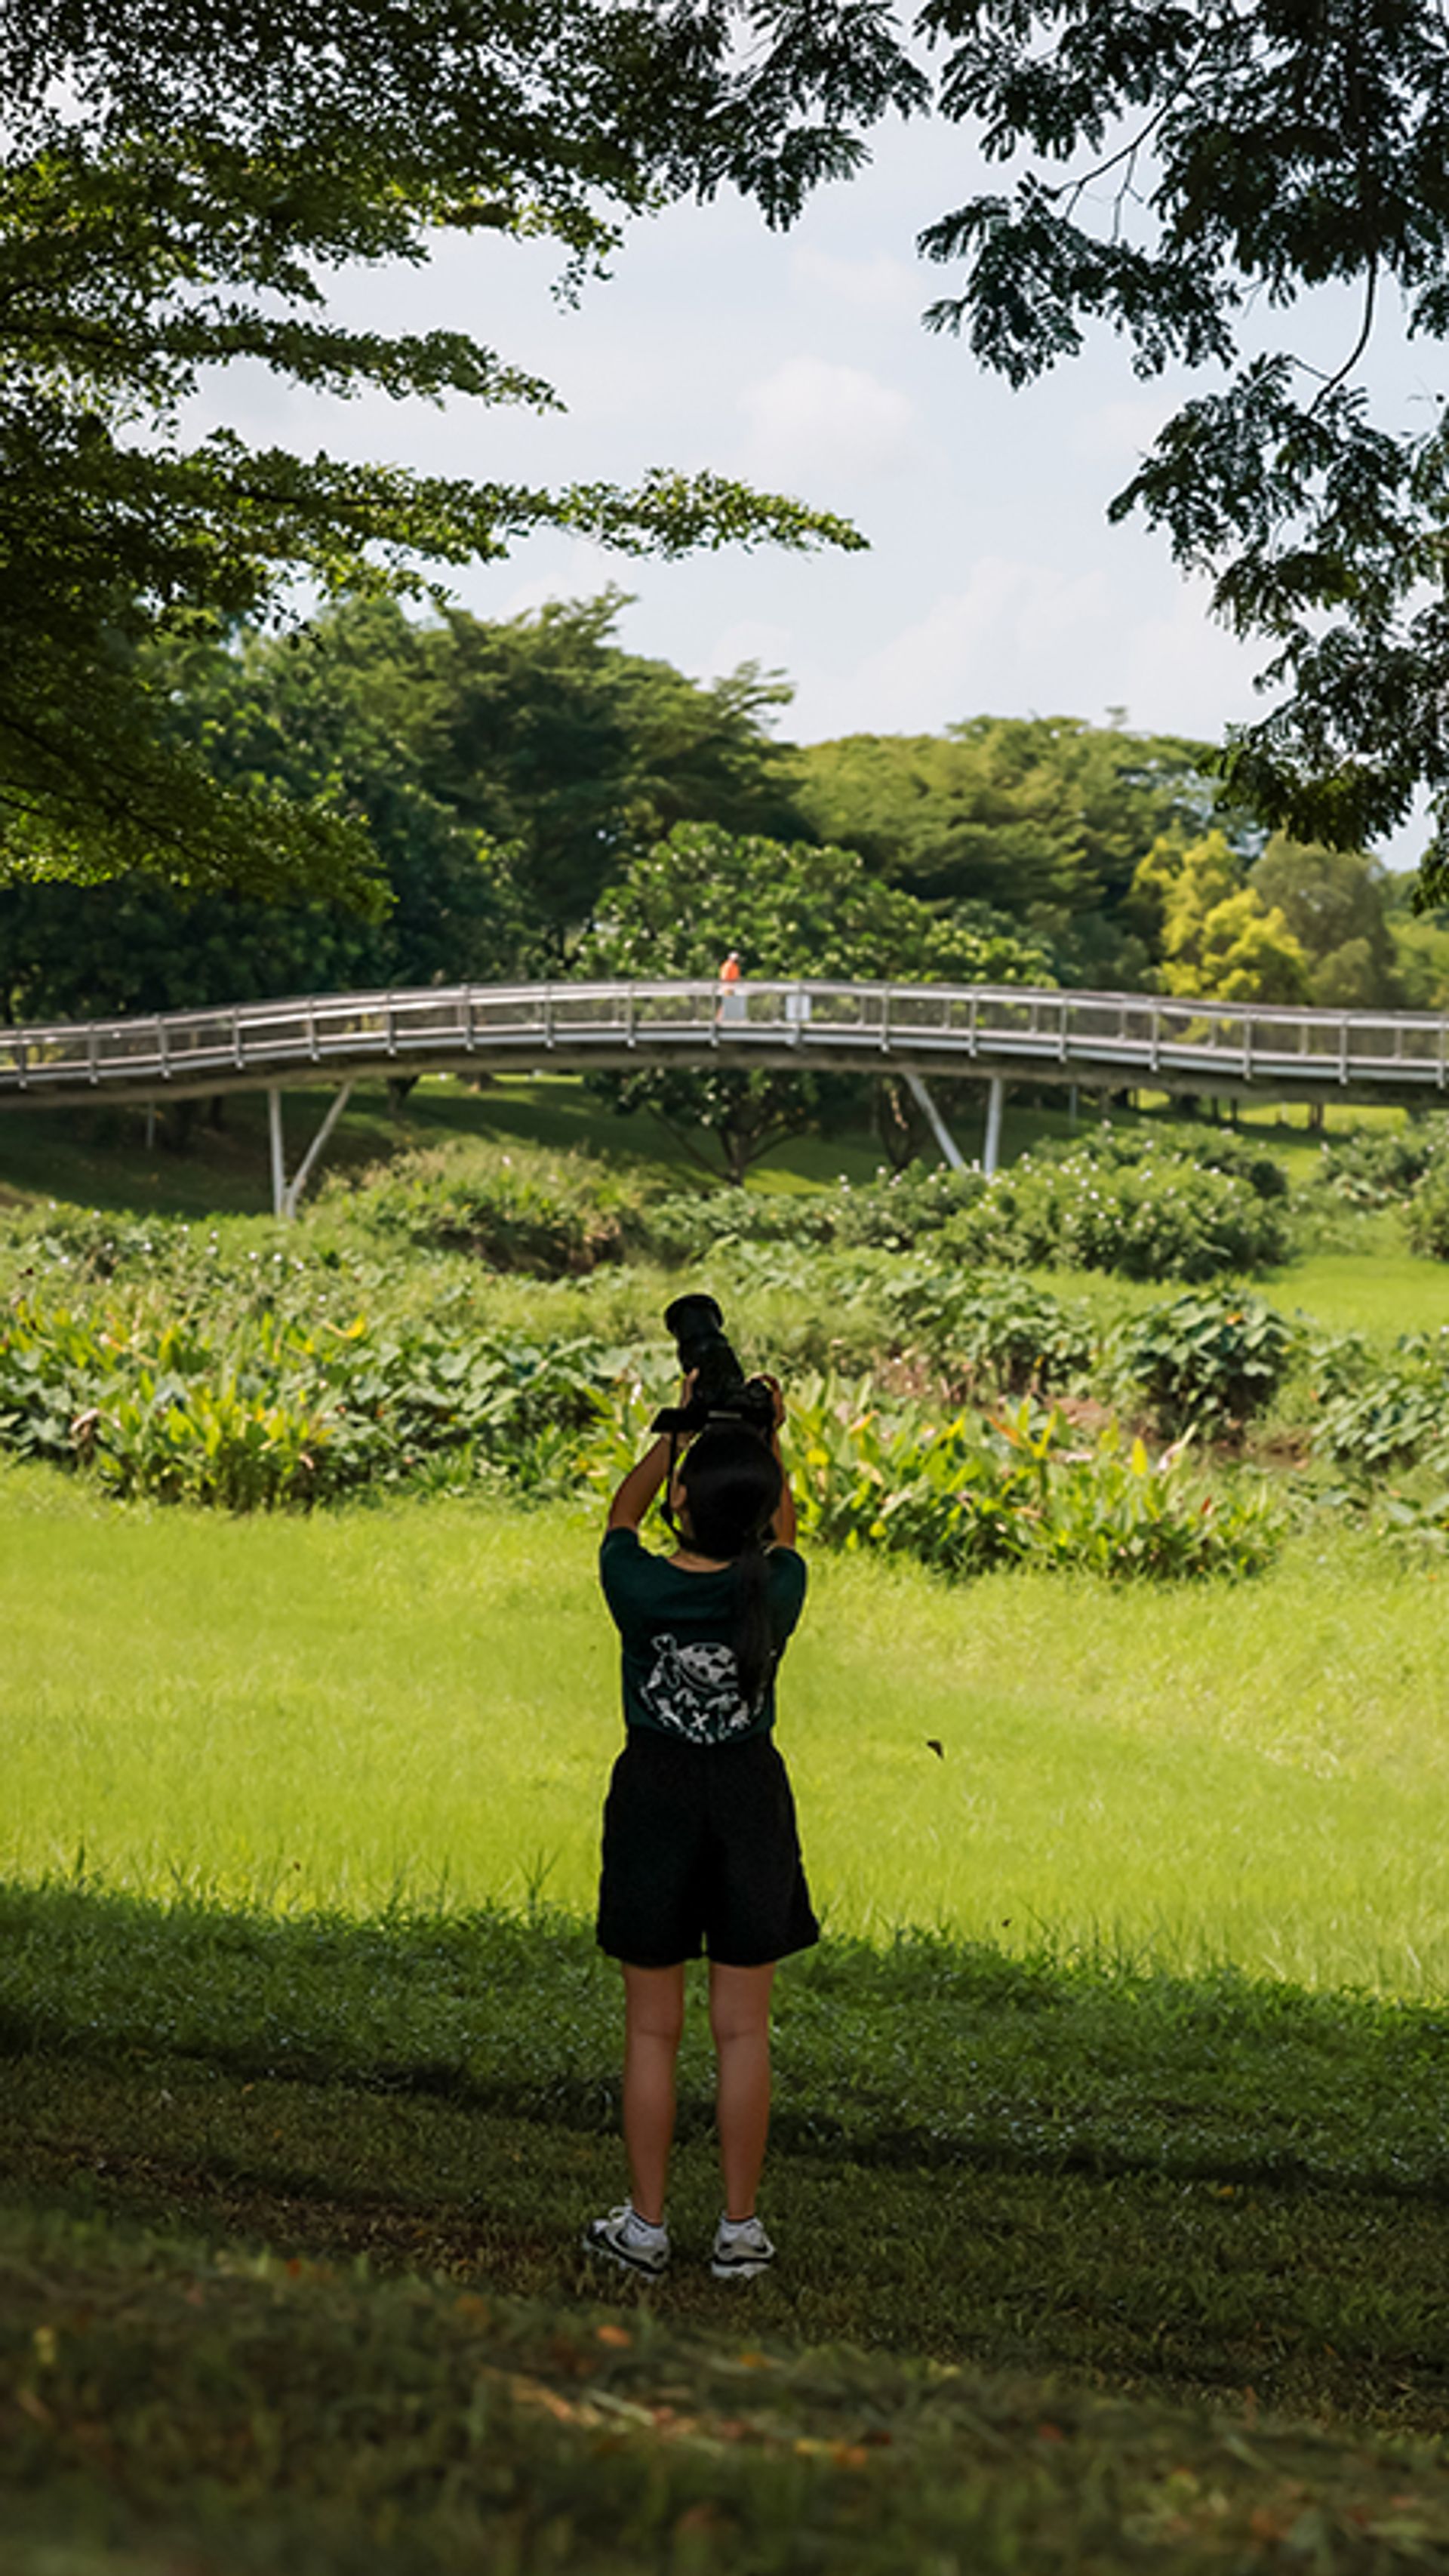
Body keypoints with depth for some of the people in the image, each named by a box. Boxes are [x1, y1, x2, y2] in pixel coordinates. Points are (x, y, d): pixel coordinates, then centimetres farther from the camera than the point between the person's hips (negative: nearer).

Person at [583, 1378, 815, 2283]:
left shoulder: (639, 1587, -13)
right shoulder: (778, 1590, -10)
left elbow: (623, 1512, 10)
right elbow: (783, 1531, 15)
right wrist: (768, 1437, 20)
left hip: (654, 1799, -1)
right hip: (750, 1800, 1)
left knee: (653, 2028, 8)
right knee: (743, 2029, 7)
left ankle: (646, 2226, 13)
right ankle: (740, 2228, 12)